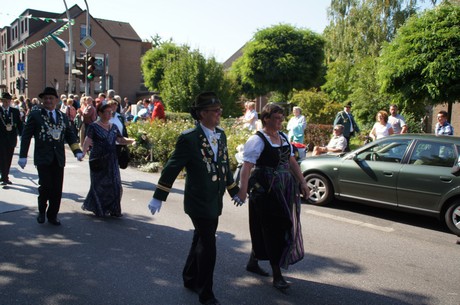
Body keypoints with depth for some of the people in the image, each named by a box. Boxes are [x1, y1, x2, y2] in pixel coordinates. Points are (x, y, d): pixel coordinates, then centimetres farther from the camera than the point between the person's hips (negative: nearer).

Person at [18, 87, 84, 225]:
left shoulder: (63, 117, 13)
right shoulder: (35, 115, 2)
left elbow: (70, 135, 13)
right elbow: (26, 136, 0)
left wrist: (77, 151, -2)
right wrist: (23, 156, -5)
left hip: (58, 159, 4)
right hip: (43, 158, -3)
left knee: (57, 189, 5)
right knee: (45, 186, -9)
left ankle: (52, 215, 21)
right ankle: (41, 211, 18)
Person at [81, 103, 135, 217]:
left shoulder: (113, 127, 11)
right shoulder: (94, 126, -5)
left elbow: (121, 140, 12)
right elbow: (87, 141, -14)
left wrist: (133, 140, -5)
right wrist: (83, 152, -30)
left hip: (112, 161, 5)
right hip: (98, 160, -5)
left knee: (115, 185, 3)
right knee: (99, 185, 5)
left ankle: (113, 209, 14)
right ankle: (99, 210, 22)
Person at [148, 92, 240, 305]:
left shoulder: (221, 135, 5)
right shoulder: (189, 138, -17)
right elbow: (172, 168, -14)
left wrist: (233, 190, 20)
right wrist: (158, 197, -12)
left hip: (215, 201, 7)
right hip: (199, 202, -7)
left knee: (200, 242, 21)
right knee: (208, 247, -1)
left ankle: (190, 279, 42)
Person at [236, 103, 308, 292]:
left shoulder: (283, 138, 11)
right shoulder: (257, 140, -13)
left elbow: (292, 161, 15)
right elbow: (247, 166, -23)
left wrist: (302, 183, 10)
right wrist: (243, 190, -33)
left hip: (284, 190, 8)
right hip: (265, 191, -8)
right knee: (272, 231, -2)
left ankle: (253, 262, 35)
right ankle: (277, 275, 10)